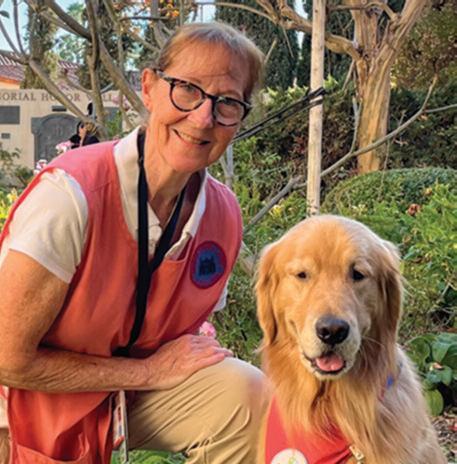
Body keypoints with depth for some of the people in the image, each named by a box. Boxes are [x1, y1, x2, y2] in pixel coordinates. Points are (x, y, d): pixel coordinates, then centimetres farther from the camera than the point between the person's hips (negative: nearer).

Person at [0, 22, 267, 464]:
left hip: (127, 399, 5)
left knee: (244, 394, -16)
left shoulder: (222, 214, -9)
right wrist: (150, 371, -18)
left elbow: (185, 335, 6)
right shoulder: (71, 194, -27)